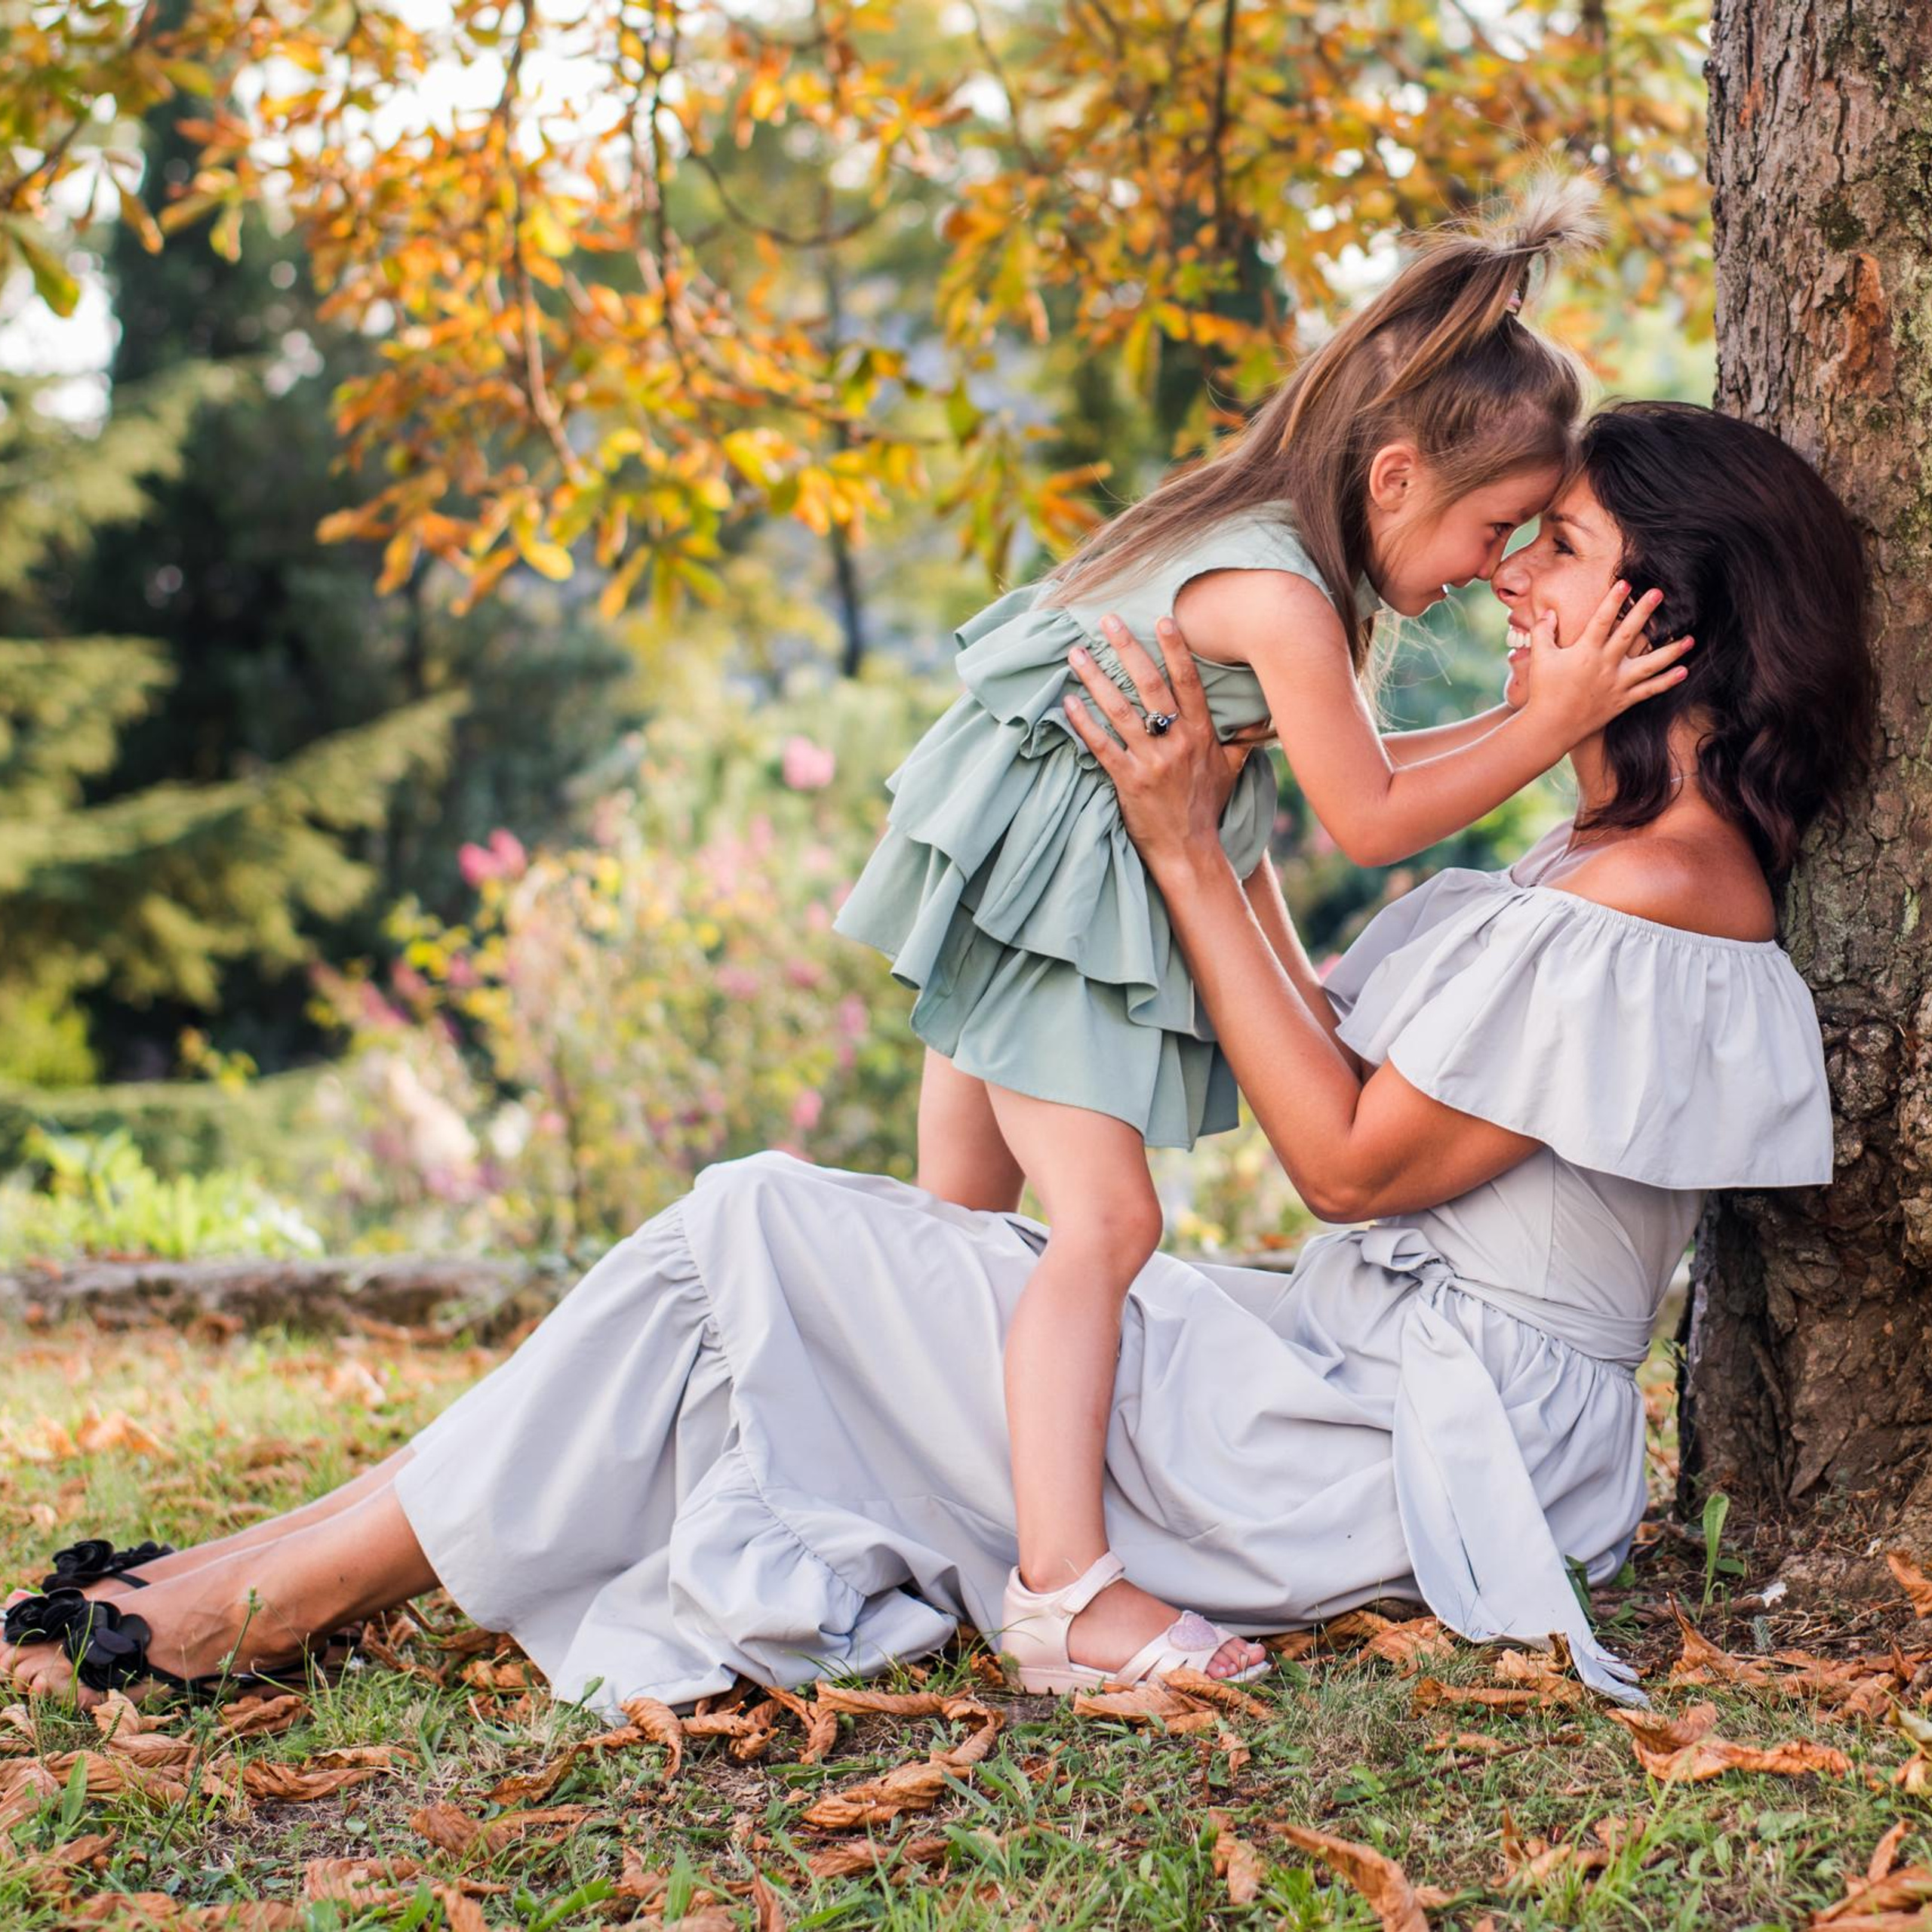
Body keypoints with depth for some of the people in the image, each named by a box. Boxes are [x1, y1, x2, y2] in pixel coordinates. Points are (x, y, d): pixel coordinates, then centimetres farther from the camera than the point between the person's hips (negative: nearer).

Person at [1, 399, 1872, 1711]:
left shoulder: (1660, 888, -16)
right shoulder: (1600, 849, 15)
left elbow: (1347, 1157, -15)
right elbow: (1345, 1069, 14)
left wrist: (1187, 857, -14)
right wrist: (1214, 831, 10)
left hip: (1405, 1461, -9)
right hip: (1360, 1361, 9)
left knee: (760, 1233, -14)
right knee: (775, 1253, 1)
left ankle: (271, 1595, -5)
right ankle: (291, 1567, 3)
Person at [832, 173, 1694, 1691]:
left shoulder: (1272, 547, 7)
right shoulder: (1277, 590, -23)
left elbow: (1354, 768, 15)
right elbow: (1372, 822, -15)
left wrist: (1528, 722, 11)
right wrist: (1554, 723, -14)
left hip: (1074, 885, 11)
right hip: (1035, 893, -10)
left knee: (960, 1221, 15)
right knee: (1107, 1221, -17)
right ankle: (1064, 1590, -21)